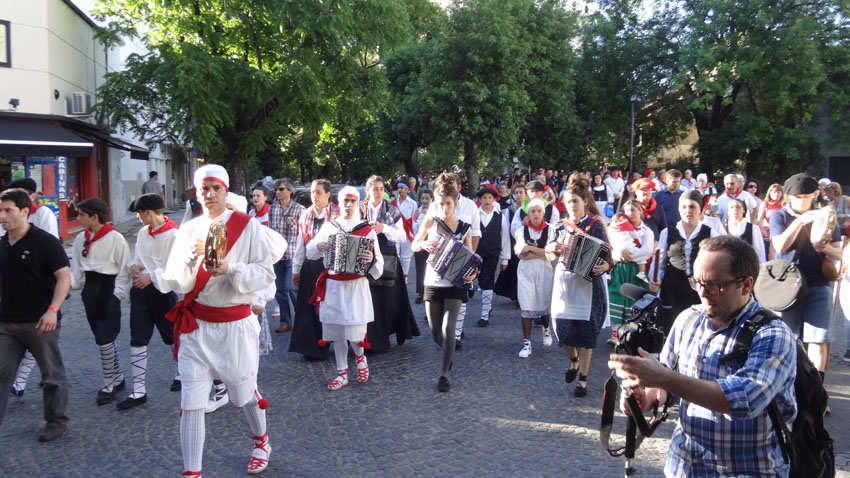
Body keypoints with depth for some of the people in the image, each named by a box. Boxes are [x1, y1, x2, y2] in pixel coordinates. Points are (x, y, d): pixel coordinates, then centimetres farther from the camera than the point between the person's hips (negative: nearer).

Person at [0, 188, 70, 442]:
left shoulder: (45, 241, -11)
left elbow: (64, 277, -14)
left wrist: (52, 310, -24)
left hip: (39, 323, -5)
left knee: (52, 374, 8)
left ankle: (56, 421, 25)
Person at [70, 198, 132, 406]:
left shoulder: (115, 238, -10)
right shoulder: (80, 239, 7)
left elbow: (124, 271, -6)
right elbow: (77, 272, 10)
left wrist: (117, 293, -13)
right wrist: (69, 280, -10)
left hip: (109, 289, -6)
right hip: (90, 289, 6)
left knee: (104, 338, -6)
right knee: (105, 338, 13)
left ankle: (109, 384, 6)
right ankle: (118, 378, 26)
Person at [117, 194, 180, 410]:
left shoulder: (174, 235, -15)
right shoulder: (143, 232, 7)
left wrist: (151, 276, -23)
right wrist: (133, 265, -2)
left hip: (162, 291, -6)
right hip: (140, 289, 7)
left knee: (174, 337, 11)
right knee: (137, 340, 4)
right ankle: (139, 391, 10)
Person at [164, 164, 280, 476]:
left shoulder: (247, 225, -4)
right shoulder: (188, 230, 4)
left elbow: (266, 273, -9)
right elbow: (176, 284, 0)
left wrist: (230, 269, -24)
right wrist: (190, 259, -19)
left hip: (235, 326, -2)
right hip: (196, 327, 2)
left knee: (243, 392, 13)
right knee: (191, 401, 1)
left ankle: (261, 442, 41)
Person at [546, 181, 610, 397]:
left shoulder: (595, 225, -2)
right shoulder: (560, 227, 7)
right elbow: (550, 258, 9)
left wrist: (605, 266, -26)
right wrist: (551, 249, -13)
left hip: (588, 285, -3)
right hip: (564, 284, 3)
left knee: (585, 331, 1)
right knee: (563, 330, 2)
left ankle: (583, 379, 15)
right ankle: (574, 360, 35)